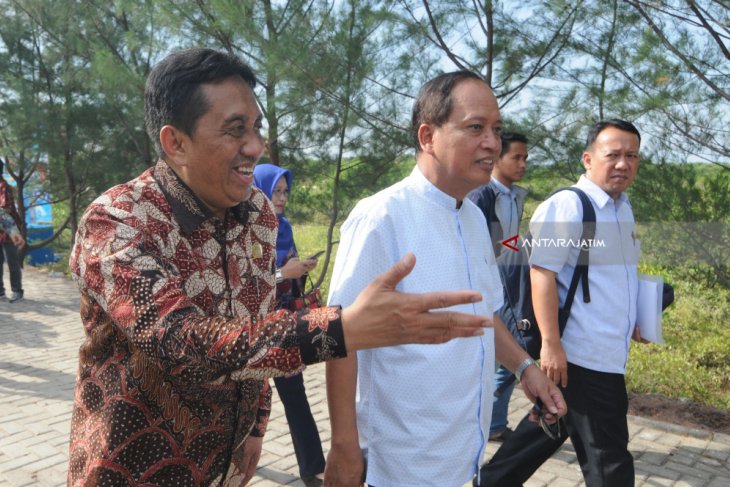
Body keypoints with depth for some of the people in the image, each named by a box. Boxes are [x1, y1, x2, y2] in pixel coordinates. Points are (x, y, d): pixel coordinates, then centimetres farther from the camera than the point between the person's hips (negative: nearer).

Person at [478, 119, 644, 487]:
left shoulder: (623, 208, 13)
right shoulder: (566, 206, -16)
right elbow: (542, 275, -20)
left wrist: (630, 322, 17)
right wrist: (551, 344, -24)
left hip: (608, 355, 9)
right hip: (583, 356, -9)